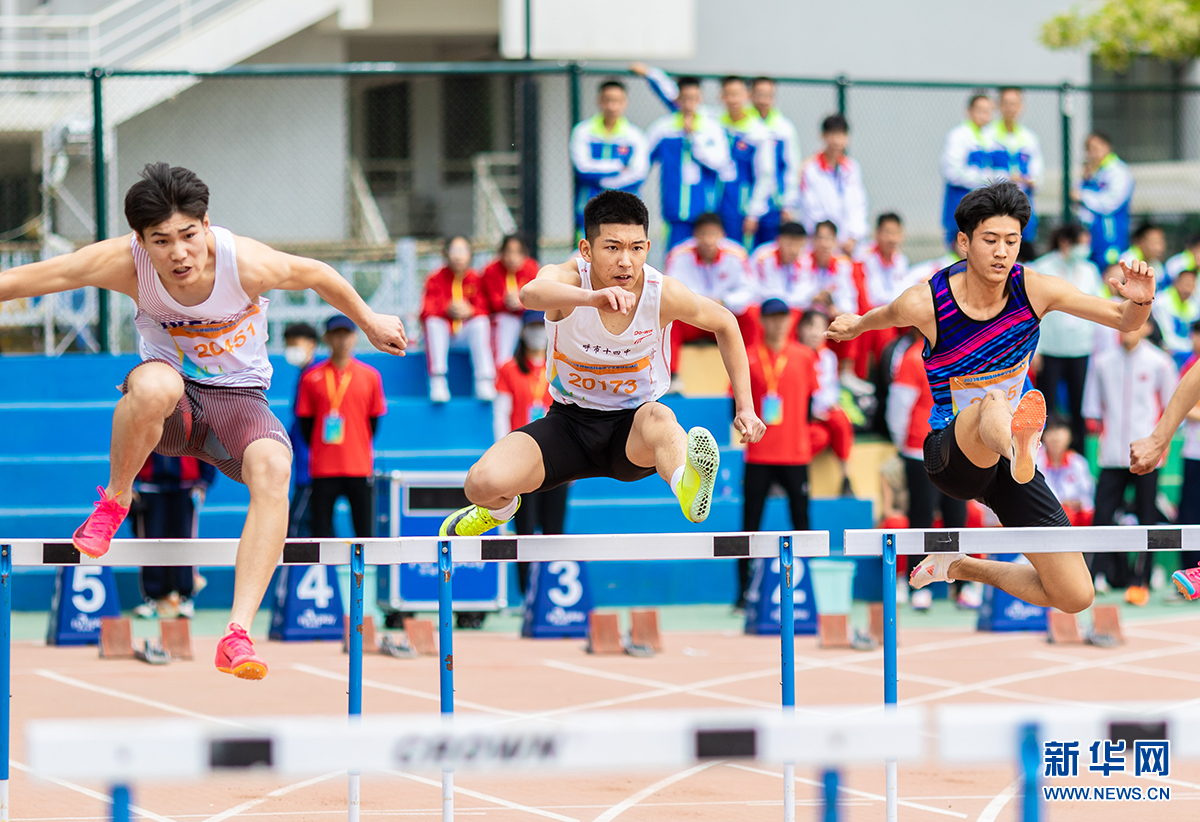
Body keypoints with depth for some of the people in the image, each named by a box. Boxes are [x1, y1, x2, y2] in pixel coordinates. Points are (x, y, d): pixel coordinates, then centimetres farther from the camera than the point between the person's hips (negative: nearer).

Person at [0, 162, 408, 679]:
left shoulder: (247, 264, -22)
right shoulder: (125, 263, -20)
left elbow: (317, 276, -1)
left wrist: (369, 323, 14)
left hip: (239, 399, 0)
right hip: (170, 404, 0)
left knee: (273, 468, -35)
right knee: (154, 384, -40)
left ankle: (237, 635, -38)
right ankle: (114, 501, -10)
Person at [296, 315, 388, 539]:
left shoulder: (370, 376, 5)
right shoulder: (312, 378, 3)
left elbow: (374, 420, 10)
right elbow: (305, 421, 7)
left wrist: (361, 450, 8)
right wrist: (319, 450, 4)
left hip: (360, 468, 0)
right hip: (323, 469, 0)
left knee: (364, 528, 0)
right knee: (321, 528, -2)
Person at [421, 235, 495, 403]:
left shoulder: (475, 279, 3)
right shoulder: (436, 279, 0)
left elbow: (484, 309, -3)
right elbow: (426, 312, -9)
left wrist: (470, 311, -25)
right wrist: (447, 310, -27)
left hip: (467, 333, 1)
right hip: (442, 333, -1)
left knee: (481, 322, -27)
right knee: (433, 323, -30)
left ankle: (484, 383, -34)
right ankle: (438, 383, -38)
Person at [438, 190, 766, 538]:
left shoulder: (664, 294, -16)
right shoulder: (567, 278, -21)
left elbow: (725, 324, 6)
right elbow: (532, 293, -49)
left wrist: (745, 407, 2)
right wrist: (591, 297, -69)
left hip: (632, 431, -1)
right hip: (568, 423, 1)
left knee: (657, 418, -38)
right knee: (483, 483, -22)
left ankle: (688, 487, -71)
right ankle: (501, 509, 17)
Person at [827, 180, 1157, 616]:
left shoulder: (1034, 289, -11)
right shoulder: (925, 303, -15)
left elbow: (1124, 319, -9)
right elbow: (889, 314, 10)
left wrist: (1139, 301, -31)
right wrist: (858, 324, 30)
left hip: (1007, 466, 4)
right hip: (950, 455, -4)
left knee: (1075, 596, -4)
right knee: (993, 404, -41)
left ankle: (961, 567, 21)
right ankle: (1019, 448, -80)